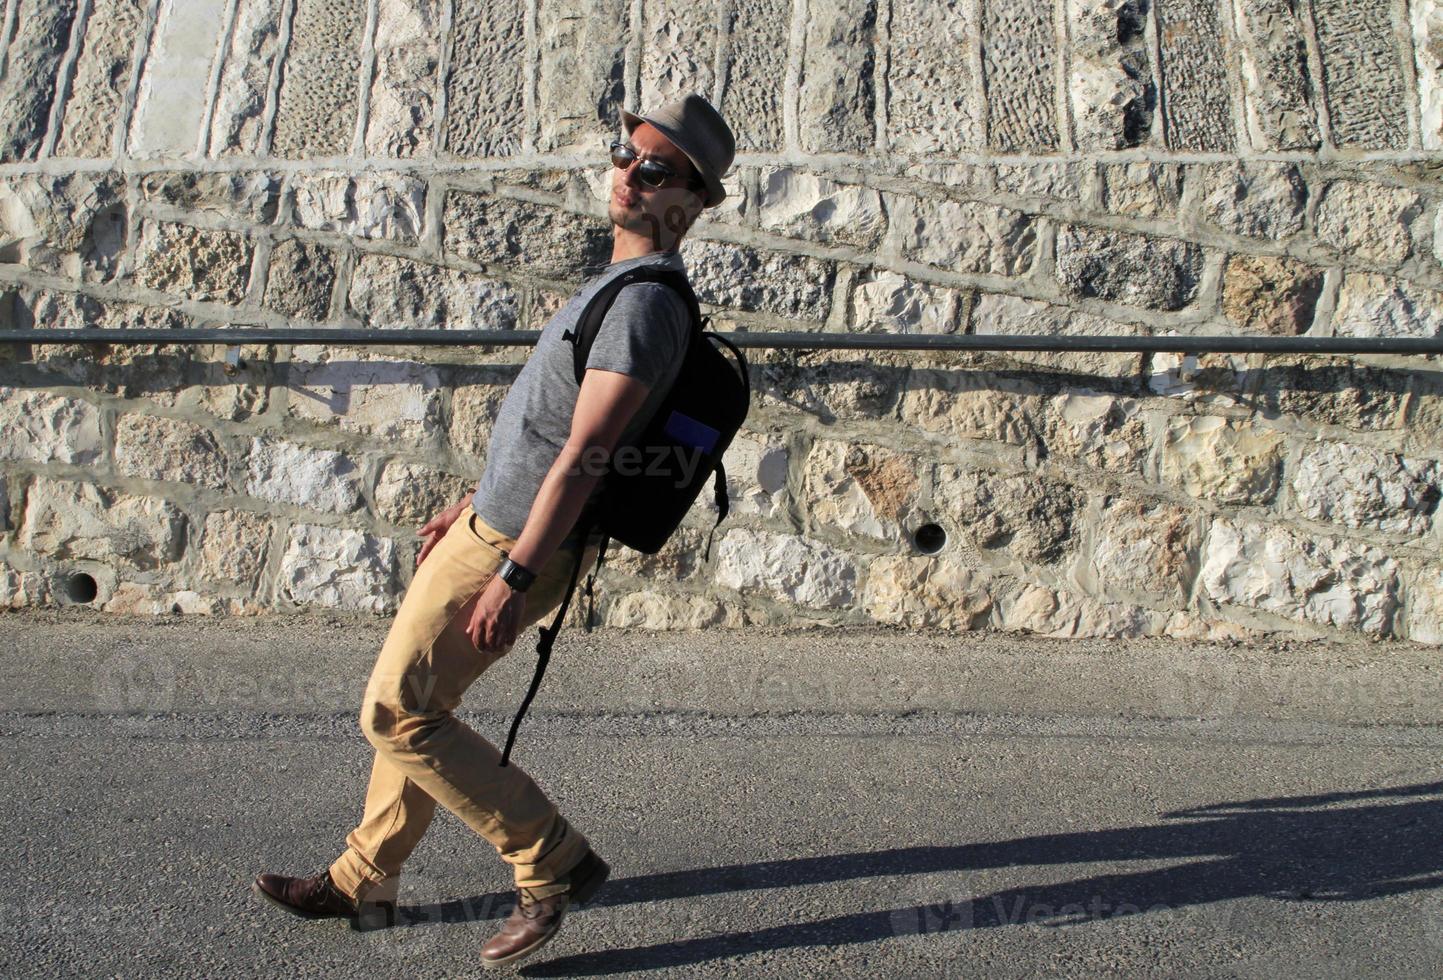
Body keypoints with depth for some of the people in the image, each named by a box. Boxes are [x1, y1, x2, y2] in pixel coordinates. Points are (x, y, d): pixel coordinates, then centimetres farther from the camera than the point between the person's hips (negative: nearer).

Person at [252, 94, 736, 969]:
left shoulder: (646, 301, -20)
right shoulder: (621, 281, 14)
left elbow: (584, 453, -25)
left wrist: (513, 577, -26)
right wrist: (469, 505, 23)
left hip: (516, 546, -10)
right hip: (492, 525, 10)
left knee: (397, 713, -4)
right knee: (414, 703, 16)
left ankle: (555, 862, 3)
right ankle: (366, 880, 31)